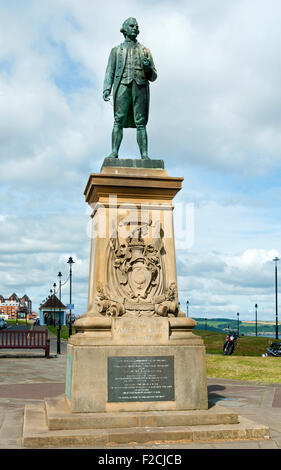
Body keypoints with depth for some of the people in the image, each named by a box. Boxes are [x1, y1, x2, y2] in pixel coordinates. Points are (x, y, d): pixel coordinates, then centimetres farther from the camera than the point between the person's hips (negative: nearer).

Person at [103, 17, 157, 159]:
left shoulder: (145, 50, 23)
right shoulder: (116, 50, 21)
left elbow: (153, 77, 19)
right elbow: (110, 72, 12)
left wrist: (148, 67, -3)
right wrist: (106, 89, -5)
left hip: (140, 87, 1)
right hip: (123, 85, -1)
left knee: (141, 123, -7)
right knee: (119, 121, -13)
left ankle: (144, 154, -12)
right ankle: (114, 152, -18)